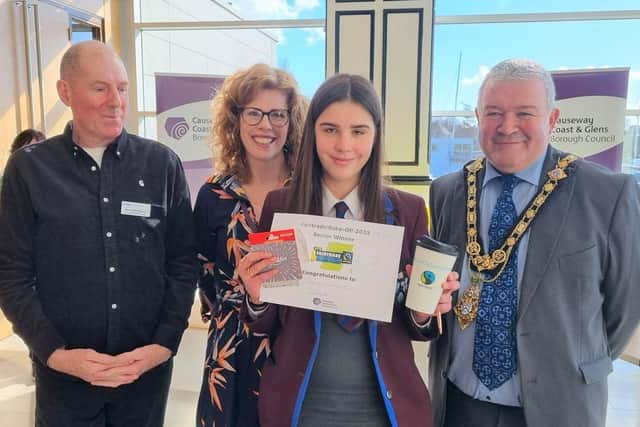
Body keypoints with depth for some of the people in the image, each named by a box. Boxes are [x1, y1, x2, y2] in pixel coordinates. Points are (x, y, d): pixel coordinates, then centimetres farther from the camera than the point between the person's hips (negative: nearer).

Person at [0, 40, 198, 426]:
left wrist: (165, 343, -8)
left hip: (148, 366, 1)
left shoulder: (162, 163, -2)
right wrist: (54, 352, -11)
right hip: (63, 373, 0)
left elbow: (184, 261, -1)